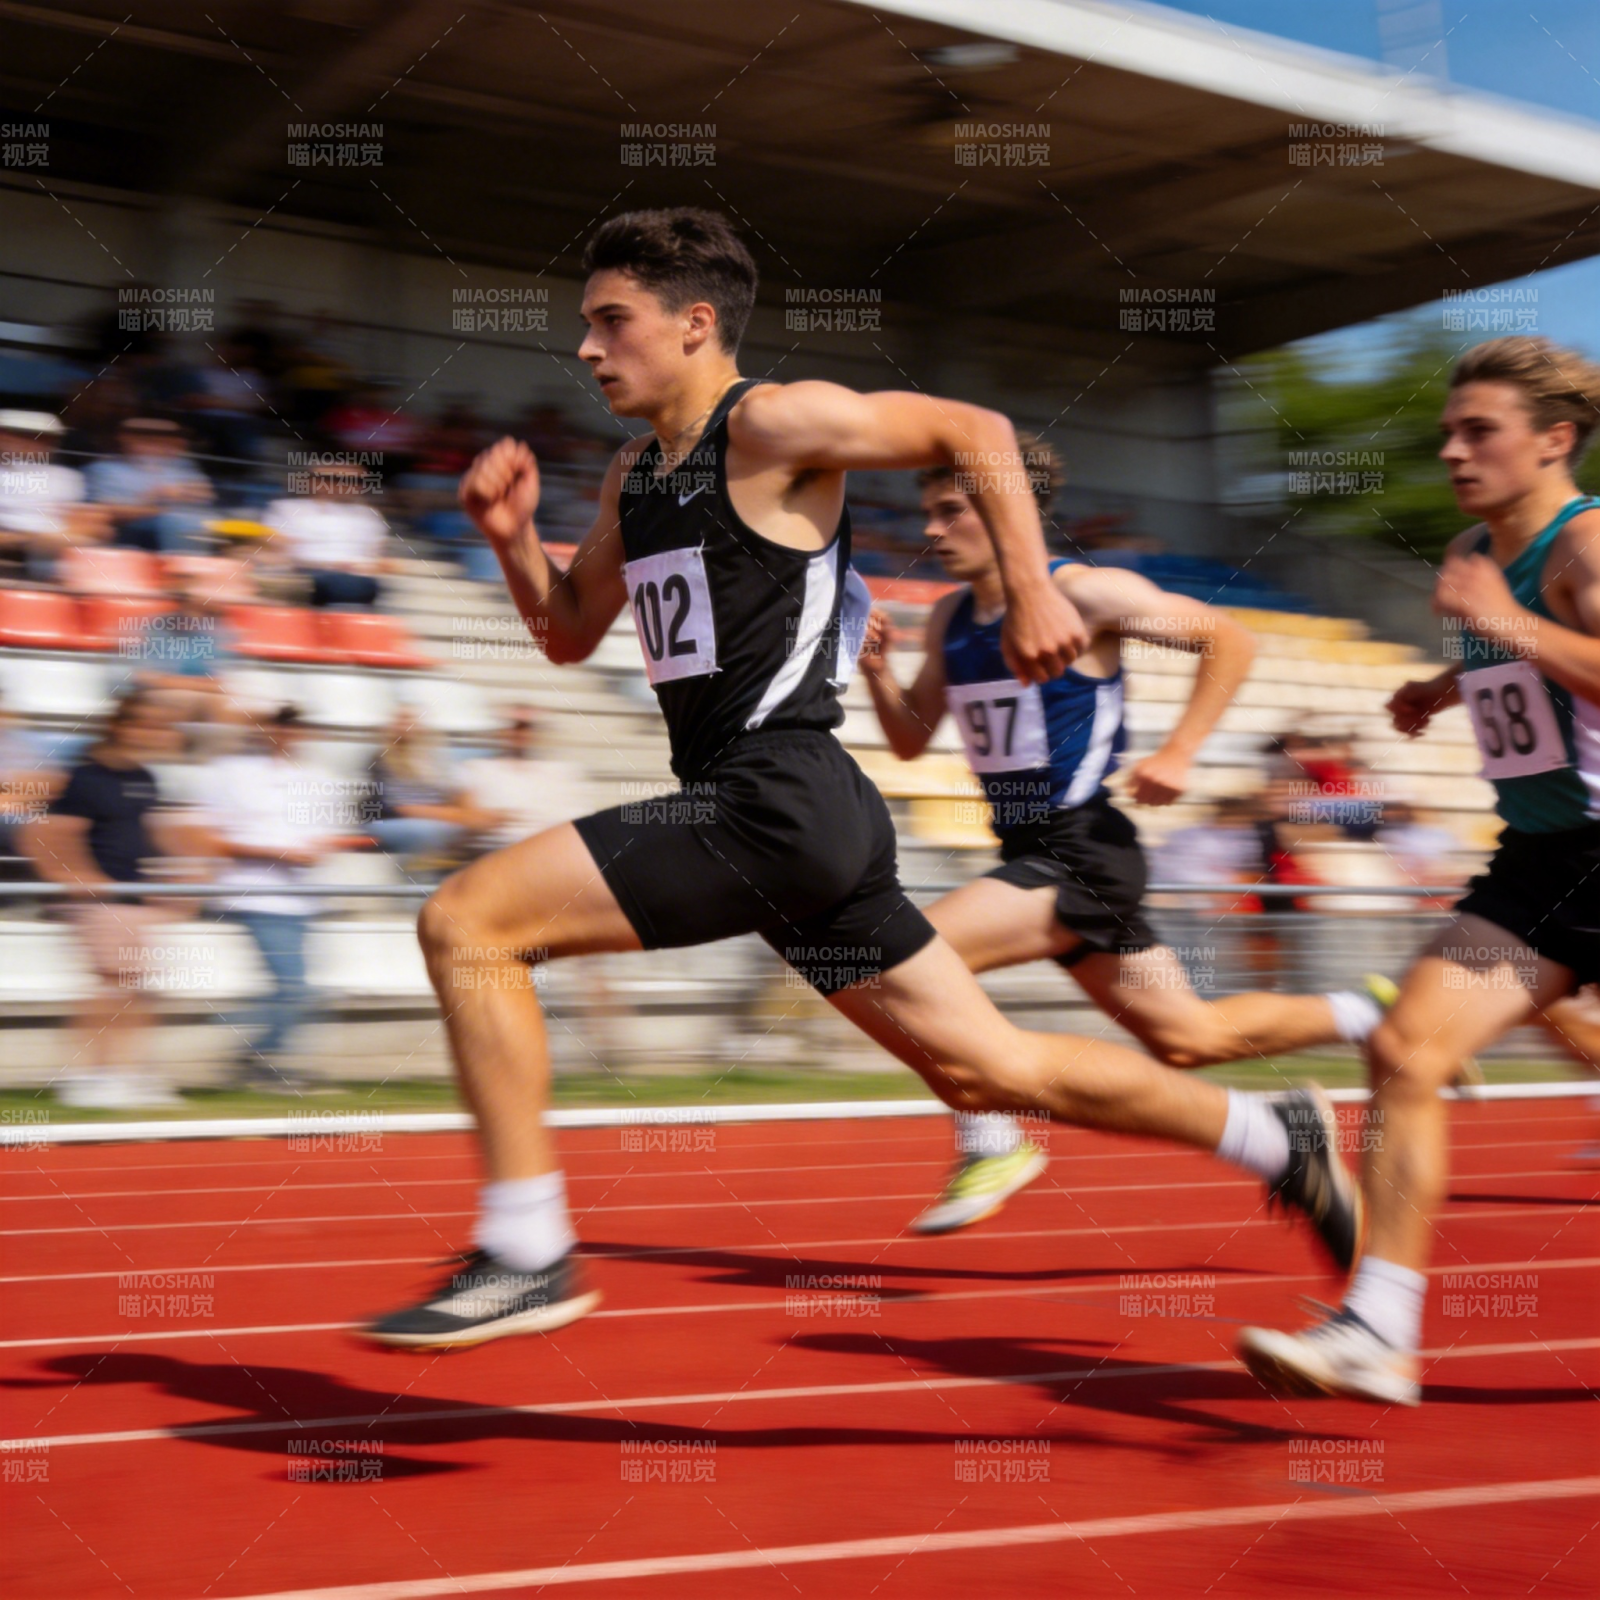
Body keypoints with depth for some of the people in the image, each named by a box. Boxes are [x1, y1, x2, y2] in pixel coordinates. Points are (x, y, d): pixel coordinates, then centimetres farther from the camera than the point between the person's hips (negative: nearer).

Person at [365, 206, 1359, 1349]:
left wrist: (1033, 593, -11)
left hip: (776, 806, -9)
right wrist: (514, 536, 9)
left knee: (466, 921, -13)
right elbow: (570, 632, 27)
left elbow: (973, 429, -7)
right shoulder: (635, 475, 19)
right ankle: (1277, 1140, 25)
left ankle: (526, 1255, -8)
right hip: (767, 818, 9)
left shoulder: (771, 423, -6)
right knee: (987, 1071, 14)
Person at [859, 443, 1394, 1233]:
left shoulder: (1083, 594, -12)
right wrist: (878, 672, -2)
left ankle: (990, 1145, -6)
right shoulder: (949, 618, 9)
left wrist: (1176, 753, -15)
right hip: (1032, 857, 8)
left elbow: (1229, 639, -7)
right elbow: (912, 739, 17)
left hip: (1085, 855, -8)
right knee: (1188, 1039, 15)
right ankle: (1374, 1016, 31)